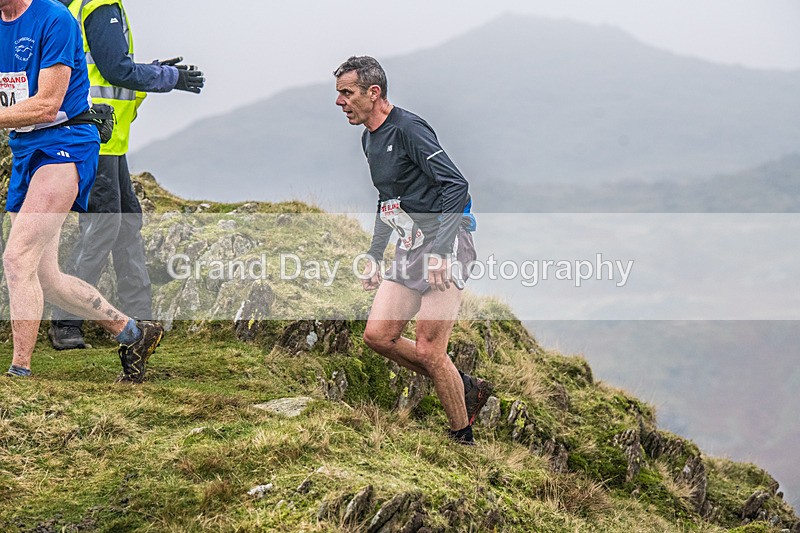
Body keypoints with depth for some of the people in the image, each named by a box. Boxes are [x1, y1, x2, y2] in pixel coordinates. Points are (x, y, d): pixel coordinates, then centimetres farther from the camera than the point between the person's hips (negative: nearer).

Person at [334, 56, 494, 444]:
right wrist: (374, 255, 24)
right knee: (378, 336, 0)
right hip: (411, 251, 9)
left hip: (445, 244, -9)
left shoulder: (408, 129, -15)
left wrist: (439, 251, -28)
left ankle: (463, 439, 3)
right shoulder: (370, 139, 15)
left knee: (427, 351, -11)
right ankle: (465, 389, 14)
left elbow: (456, 186, -22)